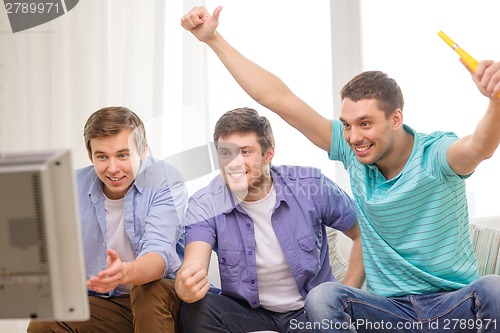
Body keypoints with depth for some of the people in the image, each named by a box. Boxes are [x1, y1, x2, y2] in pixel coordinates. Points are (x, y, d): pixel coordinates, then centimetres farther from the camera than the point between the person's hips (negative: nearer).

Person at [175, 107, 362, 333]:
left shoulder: (310, 187, -12)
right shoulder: (205, 204, -11)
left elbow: (363, 235, 1)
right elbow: (194, 267, -26)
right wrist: (186, 284, -51)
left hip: (310, 308, -1)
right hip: (247, 310, 2)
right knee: (196, 311, -28)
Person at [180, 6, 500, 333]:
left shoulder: (436, 154, -12)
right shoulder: (352, 151, -1)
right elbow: (276, 97, -1)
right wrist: (214, 39, -2)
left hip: (457, 306, -2)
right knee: (323, 298, -27)